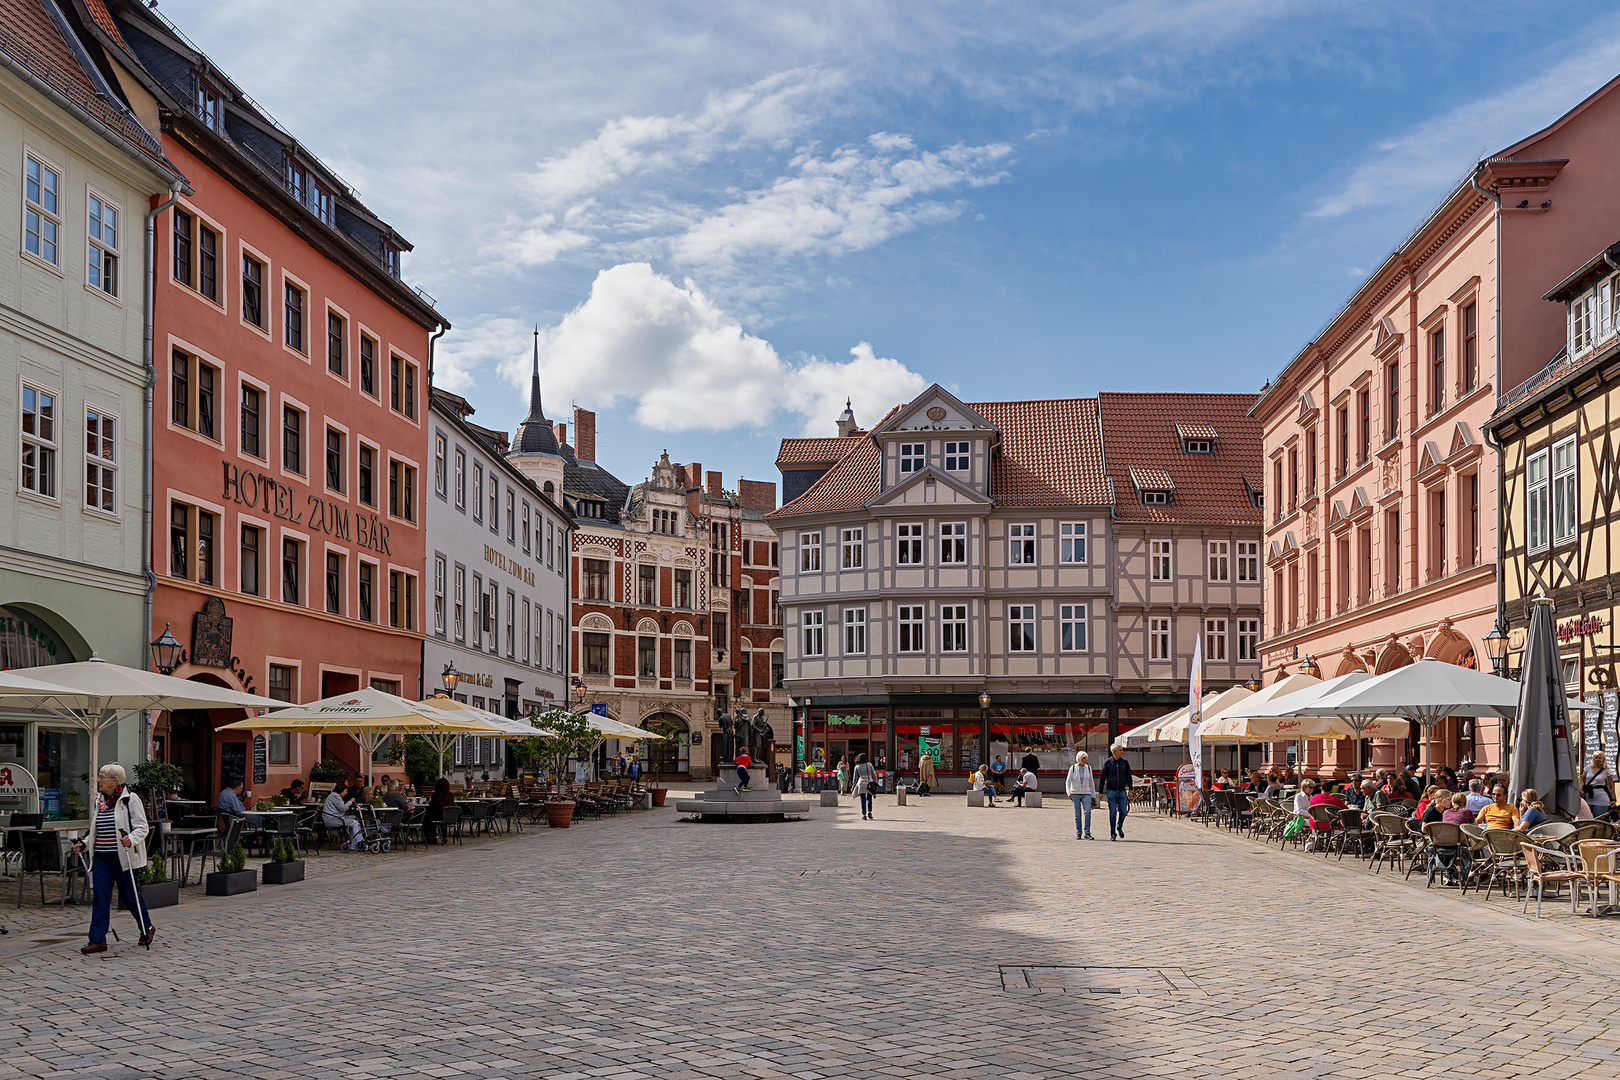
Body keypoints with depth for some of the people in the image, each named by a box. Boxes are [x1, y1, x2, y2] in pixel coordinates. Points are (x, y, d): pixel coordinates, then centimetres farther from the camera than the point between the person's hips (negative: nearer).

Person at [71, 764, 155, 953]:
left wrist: (131, 839, -27)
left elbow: (142, 827, -9)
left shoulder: (130, 799, -6)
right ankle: (98, 939, 1)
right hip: (102, 856, 6)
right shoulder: (99, 800, 15)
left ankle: (147, 928, 23)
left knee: (128, 895, 2)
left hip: (123, 856, -6)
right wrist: (83, 844, 9)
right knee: (100, 896, -1)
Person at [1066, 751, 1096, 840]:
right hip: (1075, 793, -1)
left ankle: (1087, 833, -11)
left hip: (1086, 793, 1)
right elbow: (1068, 781, 0)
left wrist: (1093, 795, 11)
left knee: (1087, 812, -14)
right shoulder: (1073, 768, -1)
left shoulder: (1088, 768, 7)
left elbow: (1091, 782, 13)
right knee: (1077, 814, 0)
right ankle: (1078, 833, 9)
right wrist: (1068, 792, -14)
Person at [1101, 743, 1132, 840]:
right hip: (1111, 791, -2)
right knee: (1112, 813, -3)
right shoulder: (1107, 762, 0)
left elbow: (1129, 777, 9)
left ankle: (1119, 827, 27)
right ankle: (1113, 833, 5)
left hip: (1122, 791, 2)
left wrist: (1130, 790, 1)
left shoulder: (1125, 762, 5)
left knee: (1123, 812, -1)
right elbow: (1103, 778, 4)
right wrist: (1101, 792, 2)